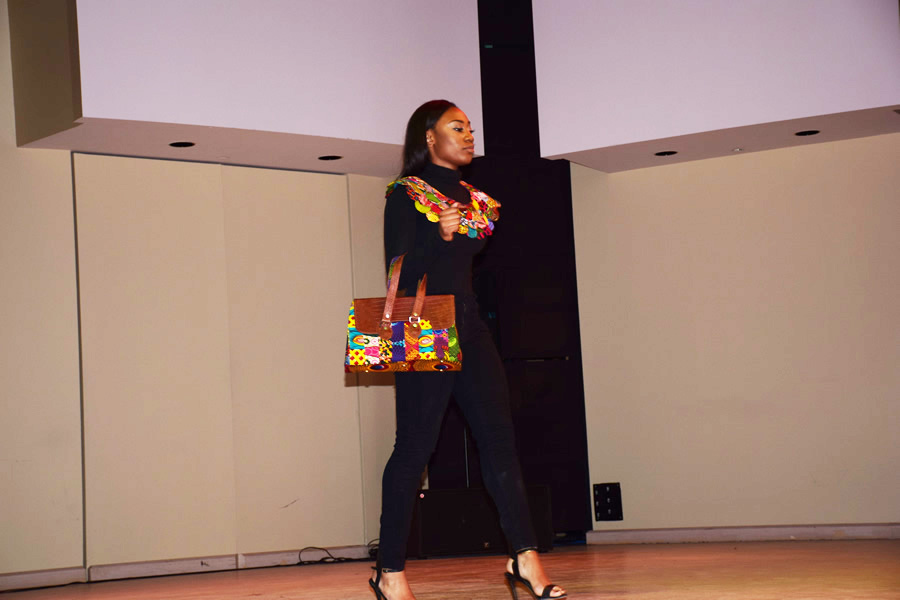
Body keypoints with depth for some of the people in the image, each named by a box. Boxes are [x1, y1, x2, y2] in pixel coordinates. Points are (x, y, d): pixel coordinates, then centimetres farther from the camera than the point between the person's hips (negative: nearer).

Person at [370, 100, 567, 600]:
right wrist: (441, 234, -23)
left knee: (499, 437, -2)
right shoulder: (406, 195, -2)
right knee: (414, 448, -5)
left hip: (470, 330, 7)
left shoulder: (473, 198, 18)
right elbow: (400, 270, -9)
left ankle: (525, 557, -4)